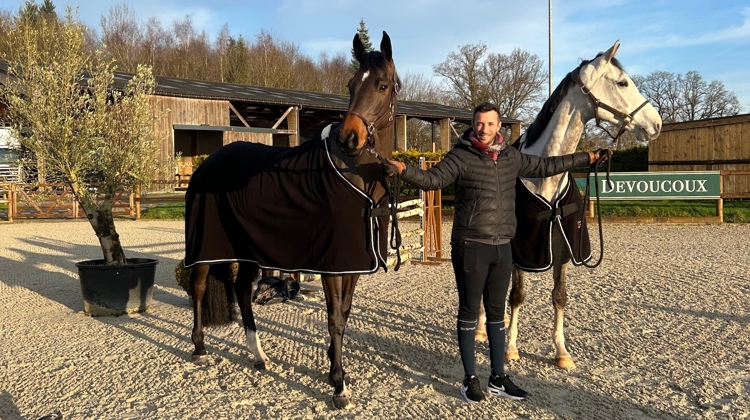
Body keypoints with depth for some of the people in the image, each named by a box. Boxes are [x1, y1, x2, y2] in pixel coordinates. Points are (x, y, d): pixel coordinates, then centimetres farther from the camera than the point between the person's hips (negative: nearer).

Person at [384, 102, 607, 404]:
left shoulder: (511, 157, 8)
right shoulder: (461, 157, -8)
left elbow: (546, 166, 19)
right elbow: (432, 179, -20)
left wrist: (587, 158, 23)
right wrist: (403, 170, -39)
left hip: (502, 247, 6)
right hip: (470, 247, -5)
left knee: (497, 313, 13)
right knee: (469, 312, 4)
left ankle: (498, 379, 24)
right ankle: (470, 379, 16)